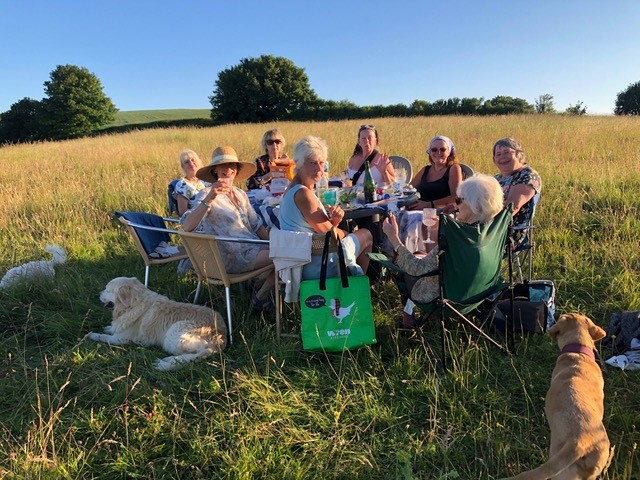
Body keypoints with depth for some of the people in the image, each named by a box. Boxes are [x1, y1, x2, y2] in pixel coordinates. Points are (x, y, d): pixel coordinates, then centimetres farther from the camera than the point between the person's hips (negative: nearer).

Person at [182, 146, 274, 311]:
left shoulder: (240, 194, 15)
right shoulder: (207, 195, -8)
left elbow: (256, 224, 16)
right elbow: (187, 227, -24)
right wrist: (209, 199, -35)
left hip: (253, 246, 8)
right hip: (233, 257, -7)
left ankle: (258, 281, 12)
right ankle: (260, 298, 0)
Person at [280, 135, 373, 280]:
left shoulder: (293, 189, 8)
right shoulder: (303, 194, -24)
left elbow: (325, 226, 8)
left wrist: (334, 219, -13)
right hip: (314, 268, -10)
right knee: (366, 235, 12)